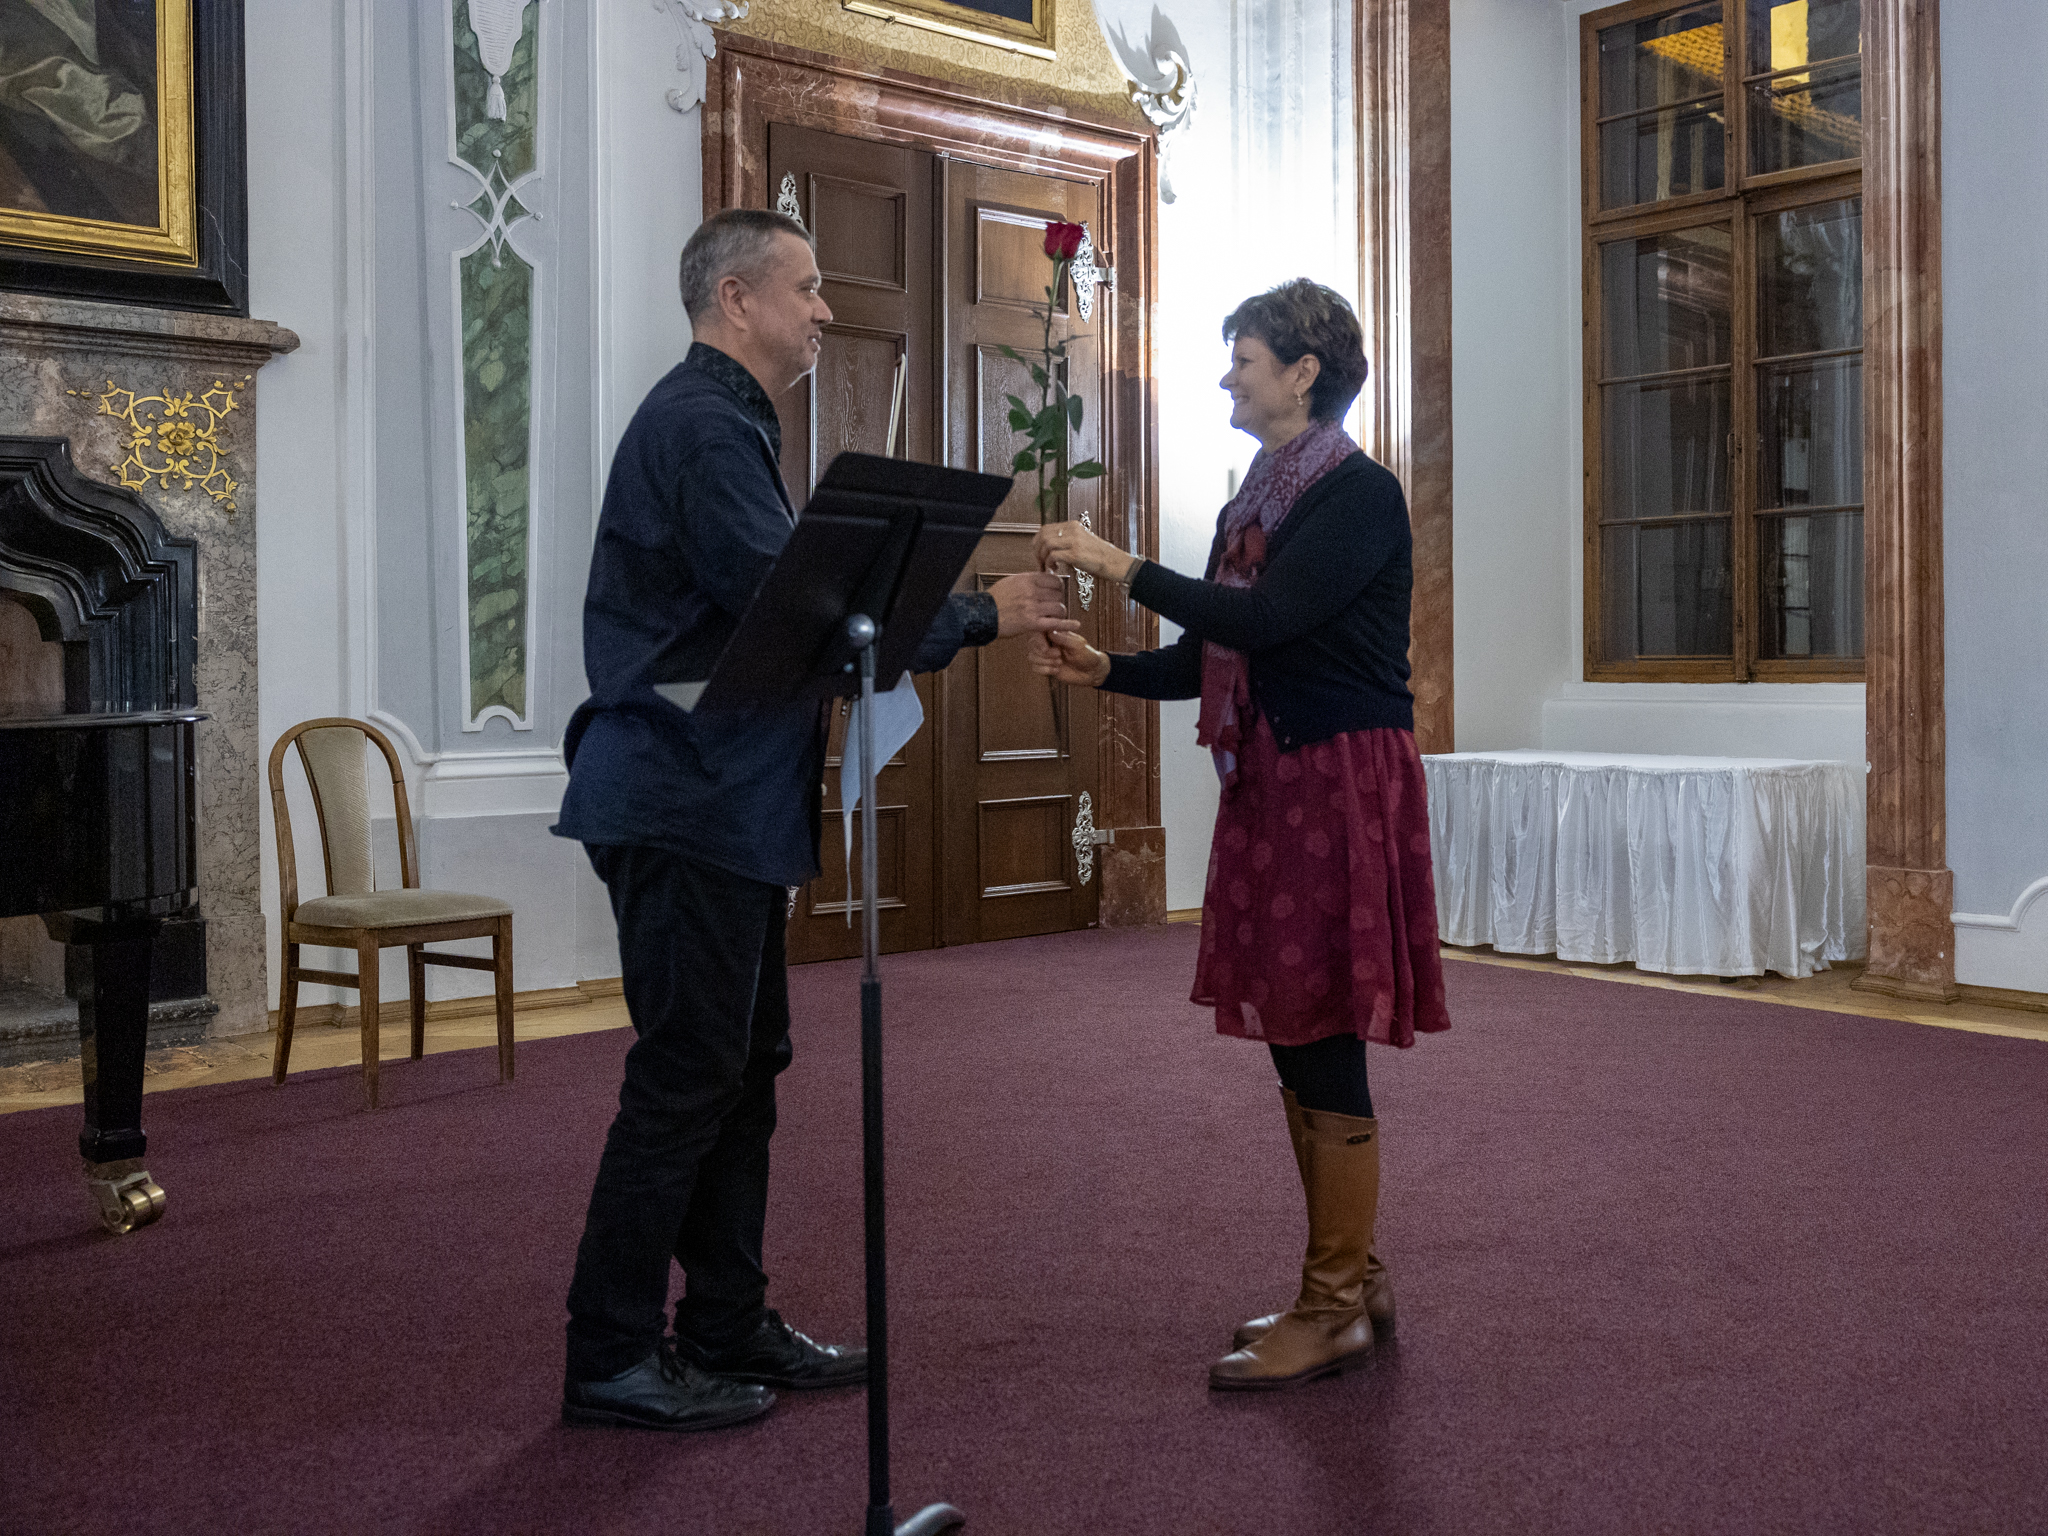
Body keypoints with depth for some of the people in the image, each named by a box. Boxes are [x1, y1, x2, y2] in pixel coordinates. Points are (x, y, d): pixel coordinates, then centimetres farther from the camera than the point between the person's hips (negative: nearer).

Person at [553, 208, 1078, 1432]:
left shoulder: (726, 420, 21)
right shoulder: (703, 422, -13)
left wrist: (966, 613, 11)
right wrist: (979, 616, -13)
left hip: (725, 803, 11)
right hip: (686, 808, -11)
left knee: (745, 1065, 14)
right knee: (687, 1074, -5)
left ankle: (728, 1326, 24)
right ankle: (610, 1360, 6)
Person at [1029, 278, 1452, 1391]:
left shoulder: (1360, 493, -9)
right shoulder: (1253, 504, 16)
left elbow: (1265, 619, -22)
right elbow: (1210, 659, 15)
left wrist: (1121, 566, -19)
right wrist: (1106, 671, 0)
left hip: (1343, 783, -9)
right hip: (1269, 787, 9)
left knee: (1324, 1045, -5)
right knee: (1296, 1044, 12)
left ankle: (1334, 1309, 6)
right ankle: (1352, 1278, 24)